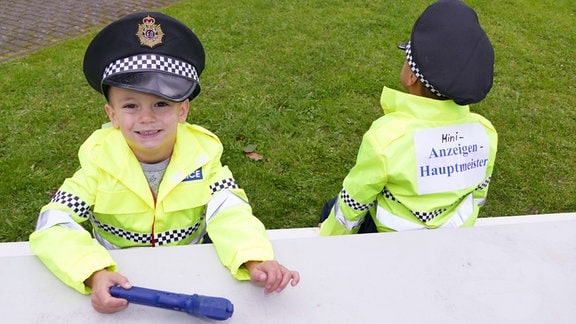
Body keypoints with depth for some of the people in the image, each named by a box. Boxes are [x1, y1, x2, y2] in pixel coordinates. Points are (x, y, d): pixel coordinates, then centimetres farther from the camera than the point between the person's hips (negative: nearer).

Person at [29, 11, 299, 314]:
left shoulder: (201, 152, -11)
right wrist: (94, 274, -37)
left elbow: (229, 213, -20)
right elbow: (52, 224, -20)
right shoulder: (100, 159, -14)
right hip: (118, 282, 1)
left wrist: (254, 260, -39)